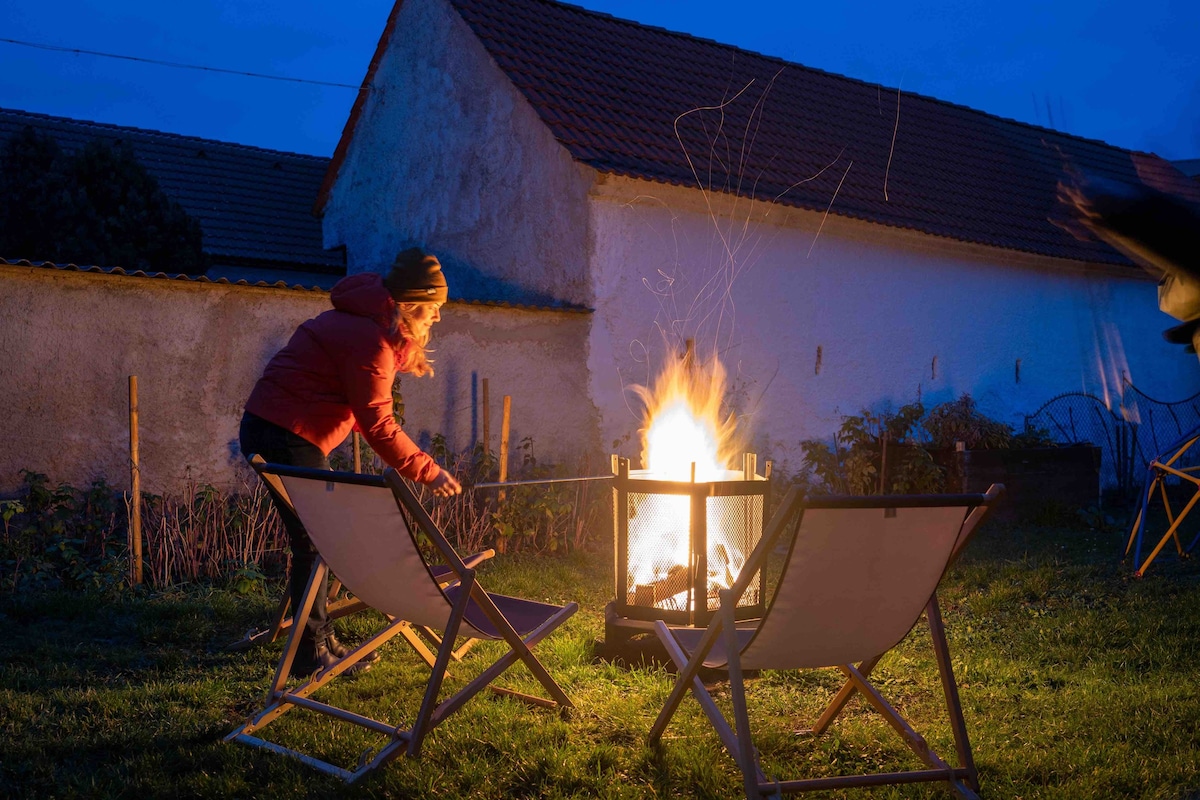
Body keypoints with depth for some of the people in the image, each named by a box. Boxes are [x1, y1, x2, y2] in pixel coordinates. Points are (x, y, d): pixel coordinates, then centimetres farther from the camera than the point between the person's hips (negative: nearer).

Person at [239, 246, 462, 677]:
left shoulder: (372, 323, 10)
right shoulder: (368, 342, -21)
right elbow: (379, 427, -20)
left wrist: (406, 358, 13)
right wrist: (428, 471, -15)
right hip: (287, 437, -10)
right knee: (315, 543, -5)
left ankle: (321, 639, 23)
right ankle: (312, 654, 3)